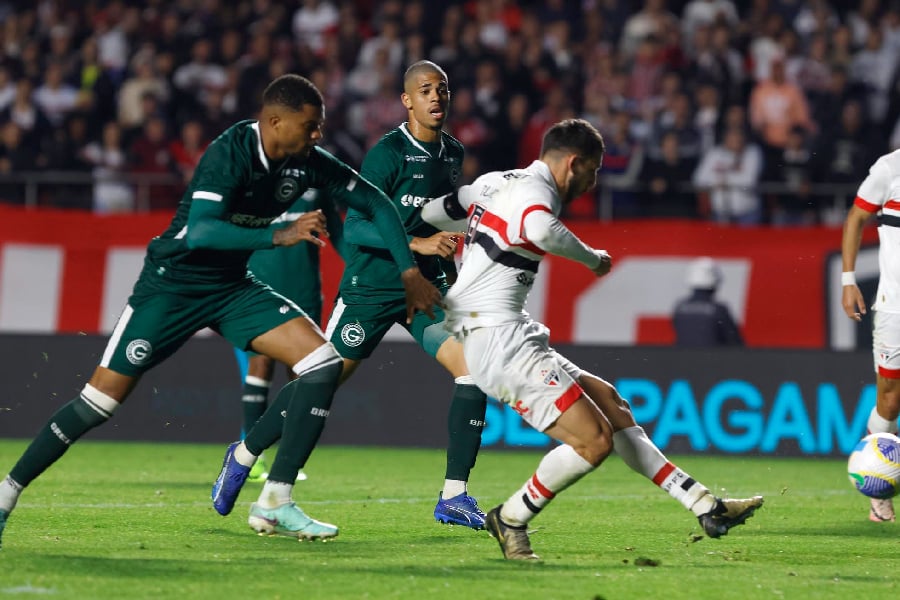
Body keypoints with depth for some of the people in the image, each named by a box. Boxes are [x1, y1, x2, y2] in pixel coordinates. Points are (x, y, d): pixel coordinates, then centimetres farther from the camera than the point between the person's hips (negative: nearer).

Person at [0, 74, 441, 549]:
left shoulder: (308, 162, -7)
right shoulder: (230, 153, -26)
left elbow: (375, 202, 6)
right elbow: (200, 231, -39)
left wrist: (410, 272, 0)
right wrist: (280, 235, -46)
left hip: (232, 287, 6)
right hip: (172, 285, -6)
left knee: (323, 363, -12)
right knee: (101, 399, -8)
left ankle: (276, 504, -9)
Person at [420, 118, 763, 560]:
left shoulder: (494, 183, 16)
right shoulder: (532, 189, -11)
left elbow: (427, 213, 23)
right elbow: (542, 230, -34)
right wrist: (591, 258, -16)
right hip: (501, 340, -11)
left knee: (610, 403, 14)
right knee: (594, 440, -14)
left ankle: (705, 506, 14)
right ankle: (511, 519, 4)